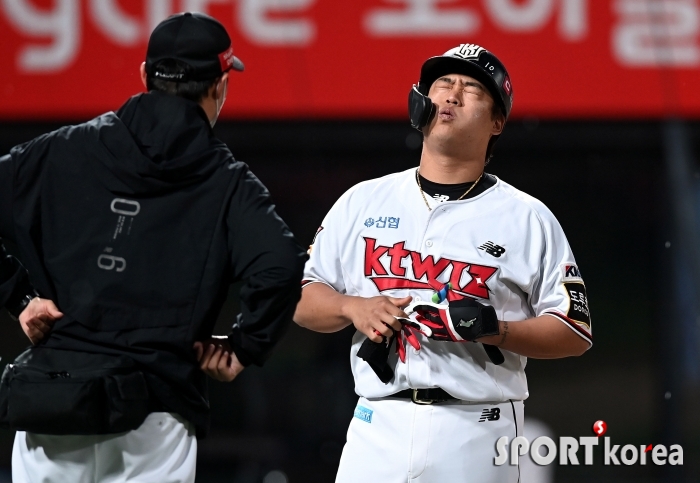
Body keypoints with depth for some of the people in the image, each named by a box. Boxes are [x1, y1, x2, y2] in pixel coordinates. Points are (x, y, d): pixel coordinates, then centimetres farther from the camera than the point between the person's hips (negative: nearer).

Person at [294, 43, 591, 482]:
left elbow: (576, 333, 2)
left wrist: (494, 330, -14)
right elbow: (302, 300, 14)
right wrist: (353, 308, -6)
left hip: (477, 434, -2)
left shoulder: (528, 219, 4)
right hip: (379, 426, 2)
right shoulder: (363, 202, 11)